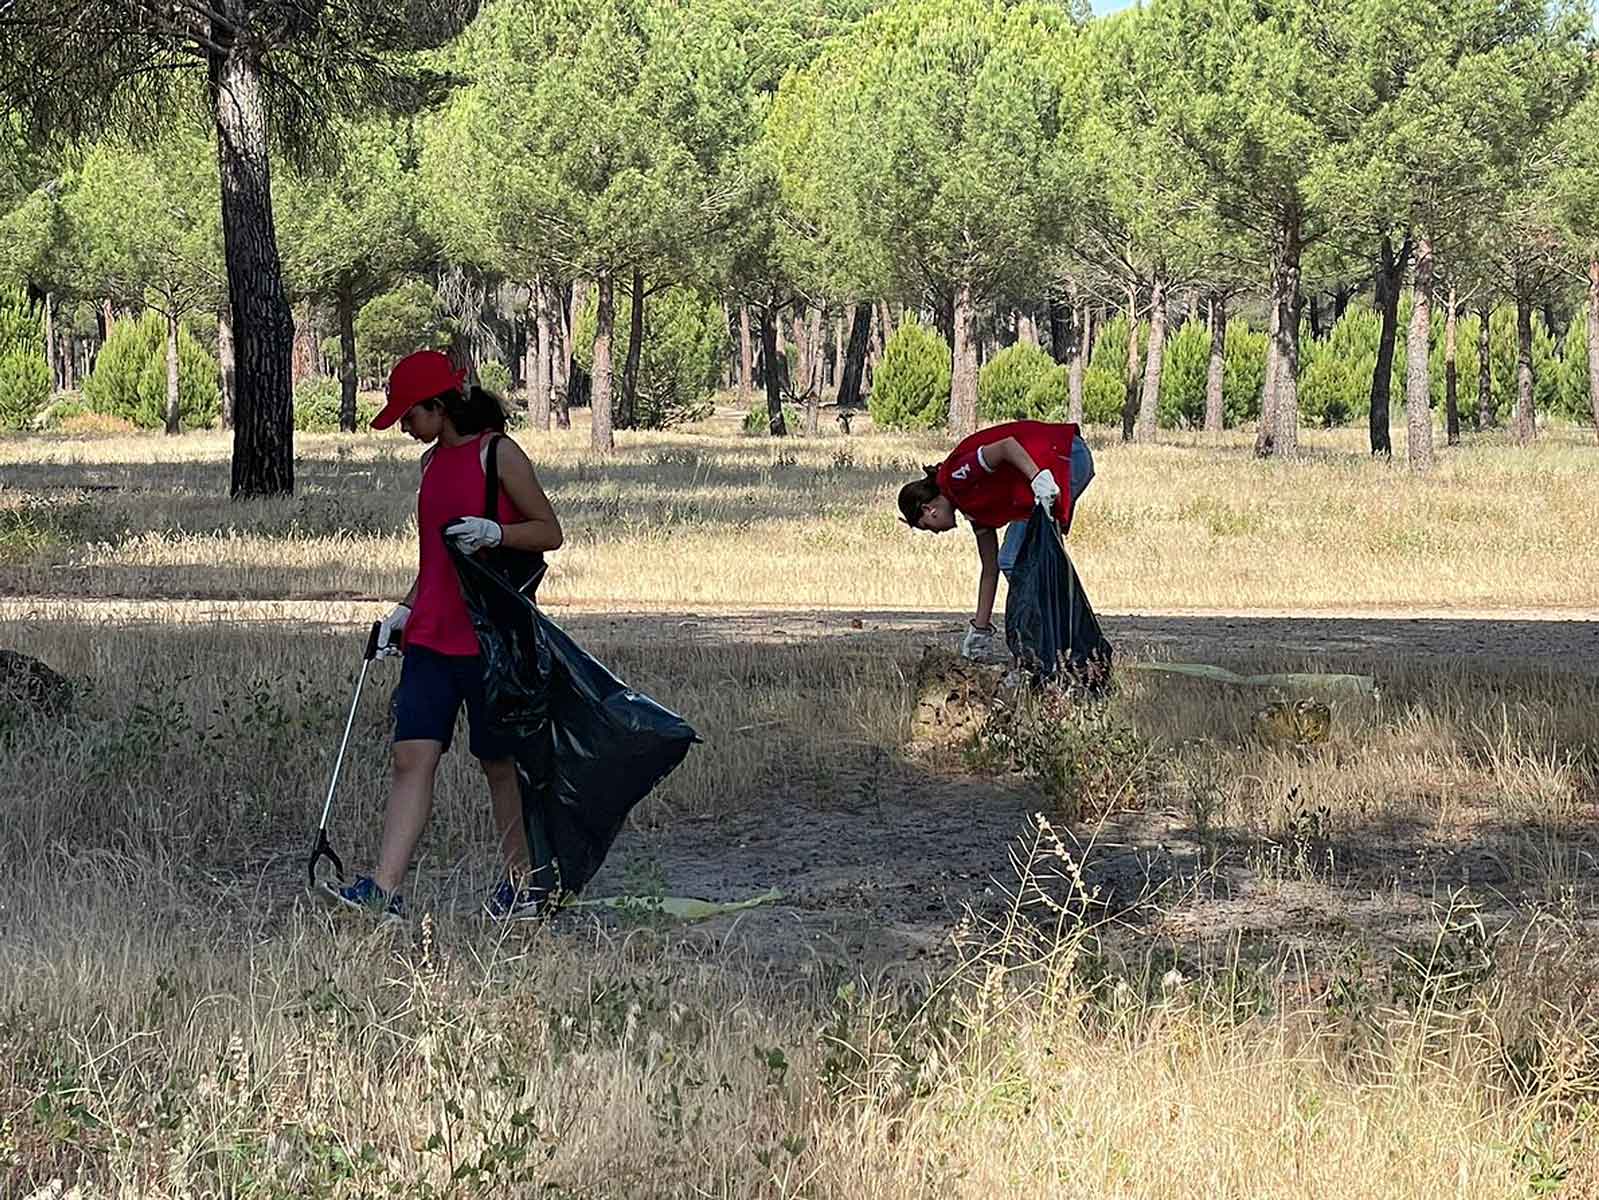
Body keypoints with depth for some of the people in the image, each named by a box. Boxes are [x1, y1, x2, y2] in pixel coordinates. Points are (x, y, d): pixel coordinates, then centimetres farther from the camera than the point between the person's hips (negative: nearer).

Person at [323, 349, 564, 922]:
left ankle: (522, 882, 19)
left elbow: (549, 532, -6)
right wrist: (406, 609, 14)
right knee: (412, 755, -4)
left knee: (500, 760, 4)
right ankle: (385, 890, -10)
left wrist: (494, 532, -23)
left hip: (490, 636, -7)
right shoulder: (432, 461, 16)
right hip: (431, 637, 7)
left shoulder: (497, 454, -7)